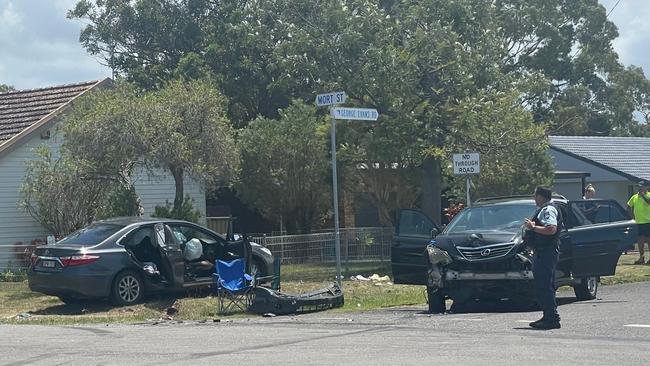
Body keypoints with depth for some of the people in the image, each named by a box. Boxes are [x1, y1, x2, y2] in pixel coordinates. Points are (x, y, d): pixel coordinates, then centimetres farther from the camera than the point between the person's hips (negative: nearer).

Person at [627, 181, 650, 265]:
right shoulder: (635, 197, 12)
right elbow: (629, 206, 23)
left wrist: (643, 195, -23)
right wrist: (632, 215, 13)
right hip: (638, 222, 6)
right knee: (640, 240, 9)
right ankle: (641, 258, 17)